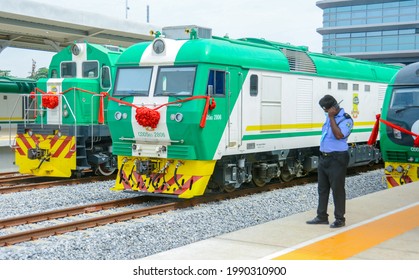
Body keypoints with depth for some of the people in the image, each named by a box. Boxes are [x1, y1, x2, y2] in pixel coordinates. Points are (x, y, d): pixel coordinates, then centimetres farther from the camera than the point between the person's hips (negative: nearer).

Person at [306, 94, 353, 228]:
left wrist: (331, 117, -22)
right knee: (322, 188, 12)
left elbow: (339, 135, -27)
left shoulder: (346, 119, -13)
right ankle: (322, 217, 21)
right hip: (324, 158, 9)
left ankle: (340, 219, 8)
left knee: (337, 189, -2)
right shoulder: (329, 117, 13)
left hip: (337, 159, -8)